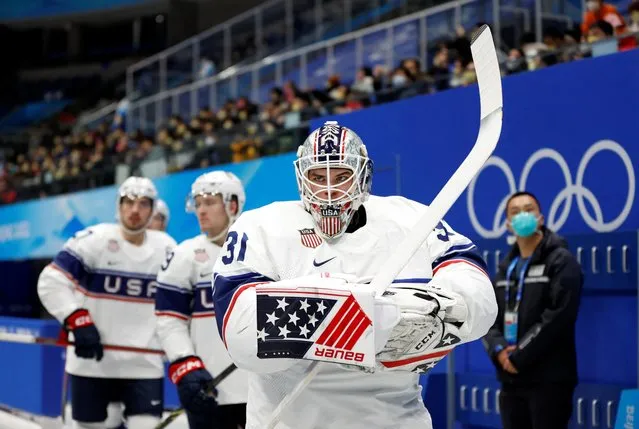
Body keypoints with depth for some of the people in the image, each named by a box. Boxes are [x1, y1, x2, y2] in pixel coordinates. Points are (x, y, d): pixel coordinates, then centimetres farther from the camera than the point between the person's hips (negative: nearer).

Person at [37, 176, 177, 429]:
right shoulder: (94, 240, -10)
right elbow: (50, 282, -13)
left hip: (144, 364, 2)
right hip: (91, 362, -2)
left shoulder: (167, 249, 3)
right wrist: (78, 321, -22)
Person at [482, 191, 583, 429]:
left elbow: (558, 316, -16)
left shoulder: (561, 261, -5)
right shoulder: (506, 268, 17)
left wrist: (520, 357, -16)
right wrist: (499, 350, -8)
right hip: (511, 379, 7)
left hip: (549, 379, -7)